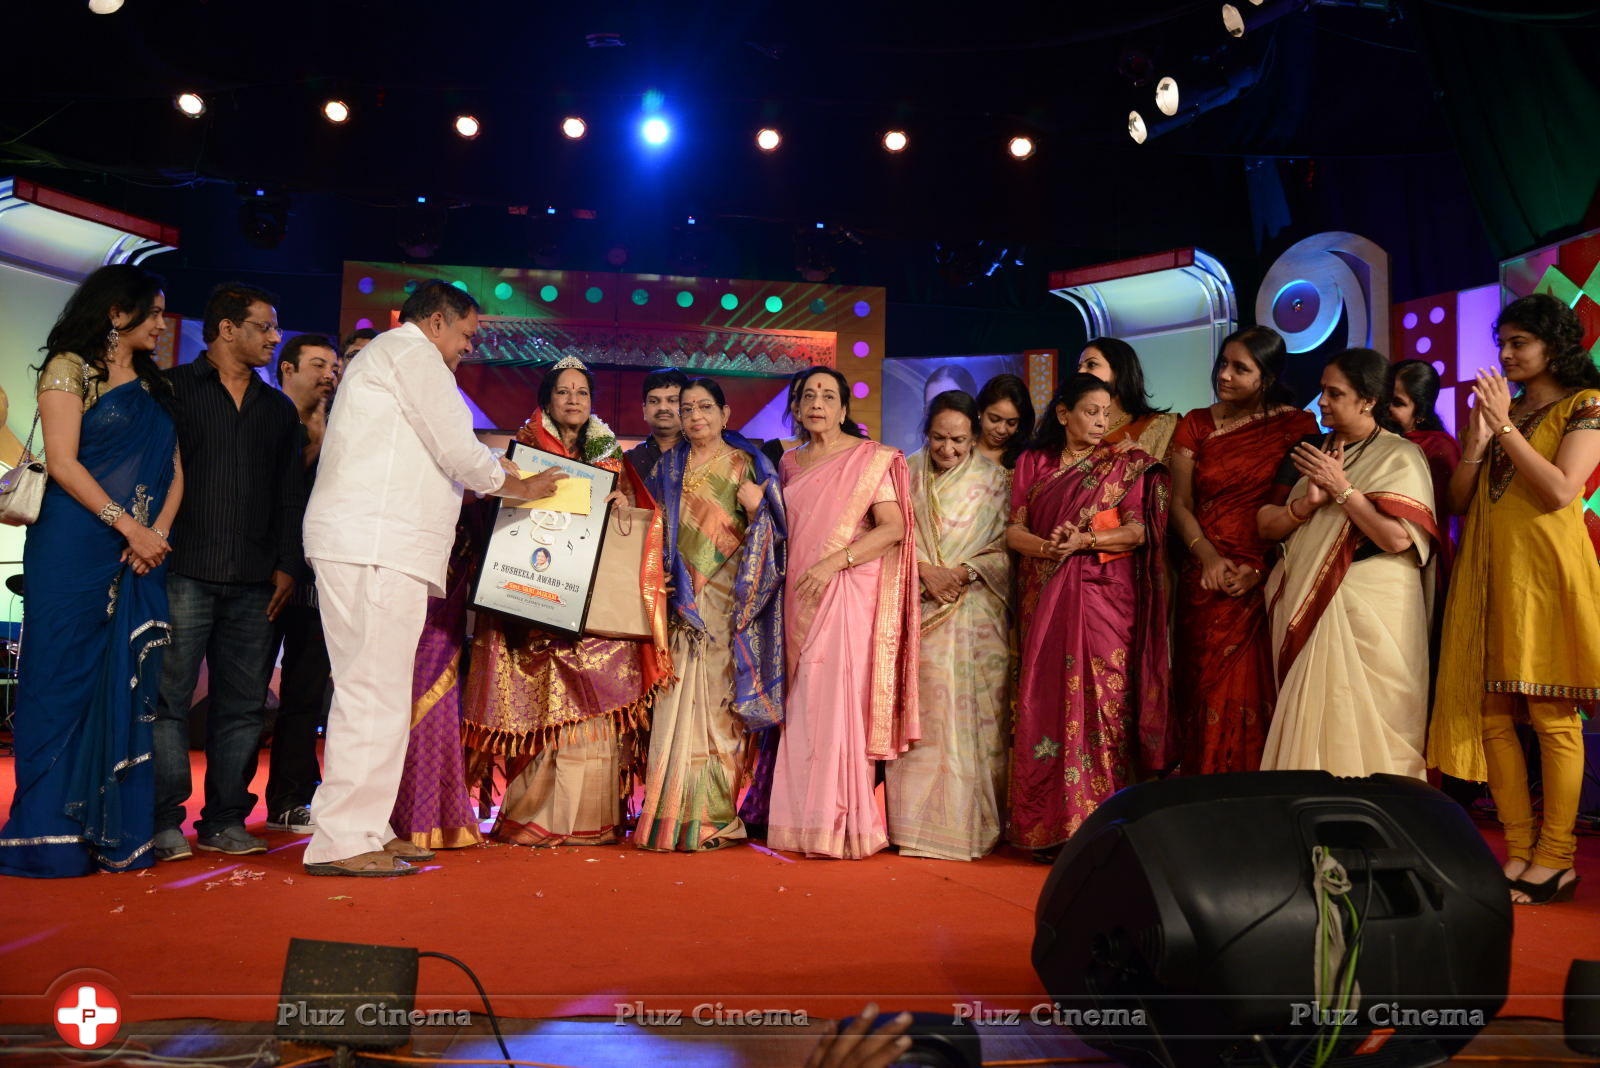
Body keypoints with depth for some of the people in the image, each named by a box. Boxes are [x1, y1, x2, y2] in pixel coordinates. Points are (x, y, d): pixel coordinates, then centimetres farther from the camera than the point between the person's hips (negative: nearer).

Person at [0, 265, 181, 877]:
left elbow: (174, 471, 12)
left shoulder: (155, 387, 19)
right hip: (75, 551, -6)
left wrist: (159, 533, -5)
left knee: (128, 686, 4)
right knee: (65, 682, -4)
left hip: (143, 554, 6)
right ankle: (51, 839, 3)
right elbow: (62, 461, -9)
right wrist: (129, 526, -13)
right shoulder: (71, 368, 1)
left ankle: (116, 831, 9)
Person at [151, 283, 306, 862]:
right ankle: (164, 823, 3)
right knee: (170, 695, -4)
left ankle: (225, 821, 12)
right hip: (185, 570, -4)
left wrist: (287, 564, 8)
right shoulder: (174, 389, 6)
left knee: (242, 703, 5)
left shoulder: (279, 409, 19)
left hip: (253, 580, 4)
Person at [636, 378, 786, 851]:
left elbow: (769, 532, 4)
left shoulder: (747, 465, 7)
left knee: (720, 703, -5)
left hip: (729, 601, -2)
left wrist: (756, 508, -16)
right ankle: (672, 816, 2)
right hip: (682, 602, 3)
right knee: (678, 701, -3)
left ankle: (715, 818, 0)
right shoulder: (669, 467, 16)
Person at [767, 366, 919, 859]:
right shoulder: (790, 464, 17)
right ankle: (806, 822, 9)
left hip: (847, 593, -5)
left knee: (842, 701, -9)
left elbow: (894, 527, -10)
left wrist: (832, 562, -17)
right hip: (800, 597, 5)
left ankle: (848, 827, -1)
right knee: (803, 705, 2)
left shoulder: (869, 458, 0)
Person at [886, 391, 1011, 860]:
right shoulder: (906, 473, 9)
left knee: (972, 715, -2)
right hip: (919, 611, 1)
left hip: (974, 614, -1)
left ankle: (970, 823, 7)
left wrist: (965, 570, -12)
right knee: (920, 716, -1)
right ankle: (919, 821, 8)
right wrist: (925, 570, -10)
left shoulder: (994, 479, 6)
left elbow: (1006, 549, 3)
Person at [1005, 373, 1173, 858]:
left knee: (1100, 701, -8)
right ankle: (1049, 826, 5)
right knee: (1046, 701, -1)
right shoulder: (1032, 464, 13)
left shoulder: (1124, 465, 7)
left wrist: (1085, 540, -17)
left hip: (1104, 596, -2)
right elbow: (1014, 530, 7)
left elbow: (1139, 530, -2)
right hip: (1045, 598, 2)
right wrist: (1047, 547, -13)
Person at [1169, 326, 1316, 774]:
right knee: (1208, 696, 2)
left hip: (1266, 584, -2)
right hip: (1206, 582, 2)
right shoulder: (1196, 425, 10)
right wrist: (1209, 556, -11)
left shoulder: (1296, 426, 2)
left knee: (1255, 698, -4)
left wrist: (1258, 569, -12)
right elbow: (1179, 503, 5)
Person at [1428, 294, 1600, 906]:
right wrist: (1476, 442, -2)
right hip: (1488, 569, 6)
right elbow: (1458, 501, 13)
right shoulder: (1502, 408, 19)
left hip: (1545, 568, -6)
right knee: (1489, 713, 3)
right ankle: (1521, 852, 10)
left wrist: (1505, 427, -10)